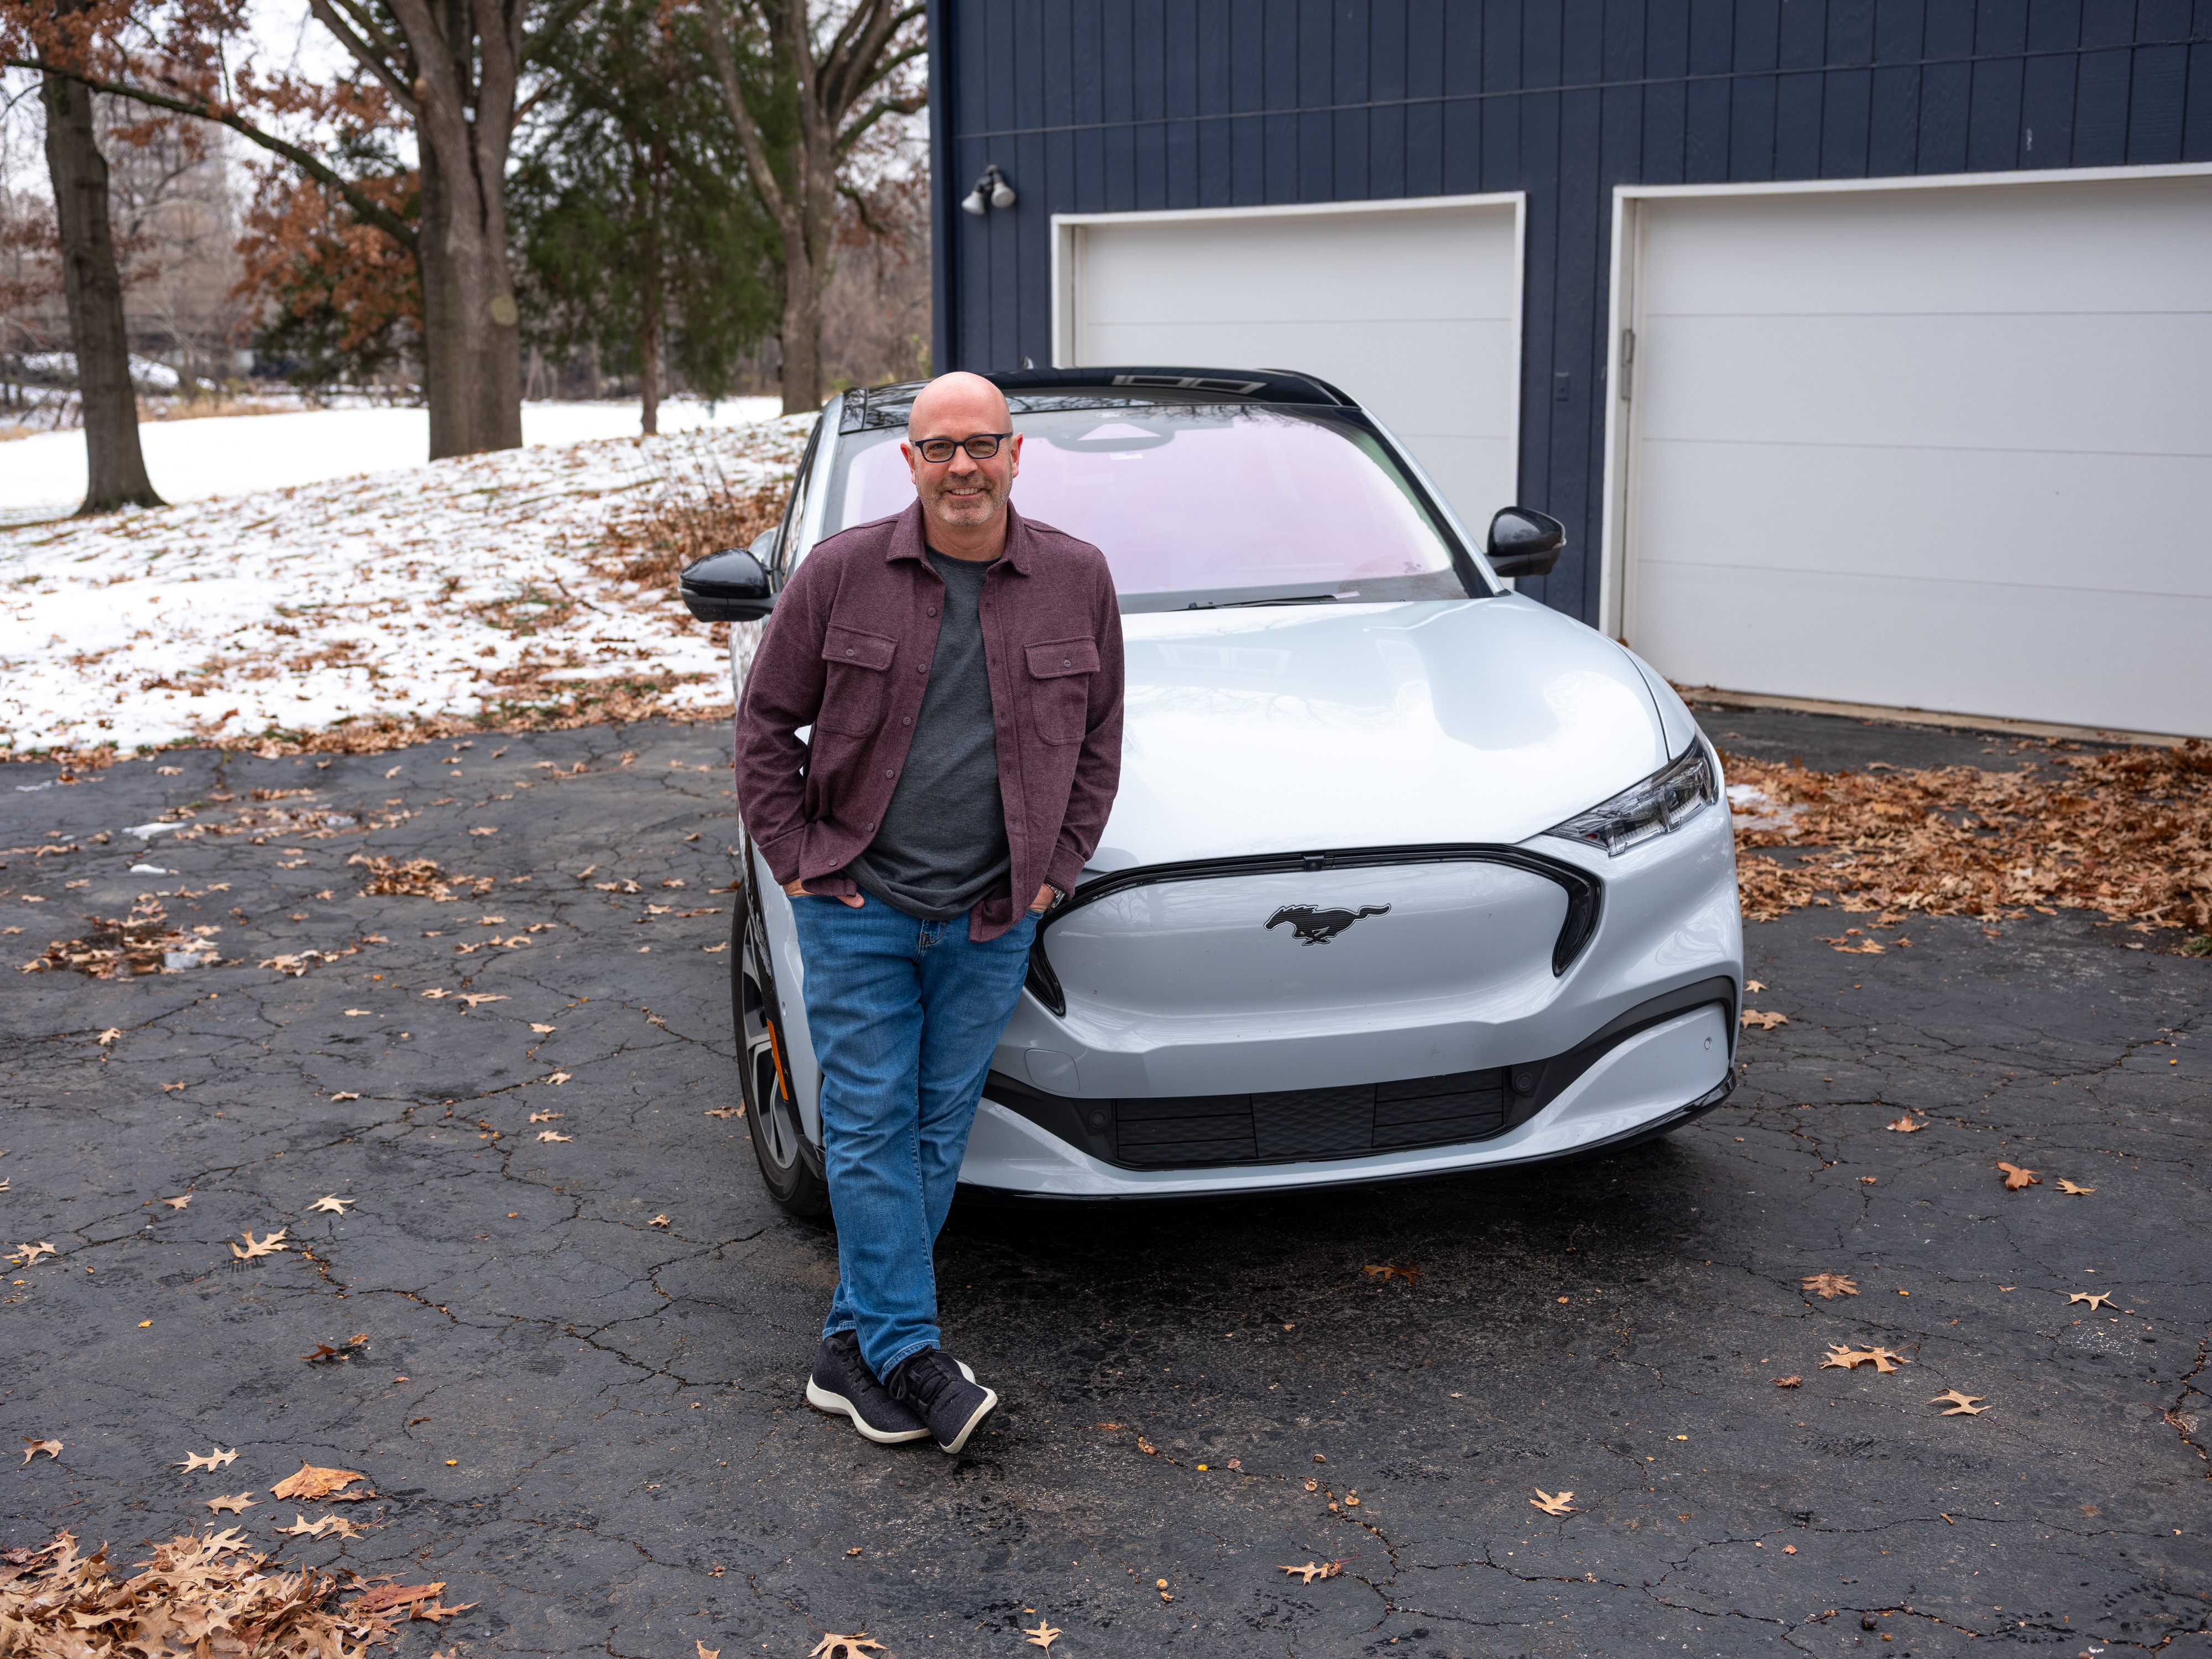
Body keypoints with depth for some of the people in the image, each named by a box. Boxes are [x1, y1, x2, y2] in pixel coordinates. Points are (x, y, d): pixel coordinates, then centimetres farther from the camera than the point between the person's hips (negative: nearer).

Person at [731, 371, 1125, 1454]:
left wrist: (1055, 867, 4)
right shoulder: (842, 574, -4)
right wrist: (796, 860, -2)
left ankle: (854, 1348, 17)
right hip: (856, 907, -2)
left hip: (991, 919, 2)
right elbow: (765, 723, 4)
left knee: (937, 1132, 6)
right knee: (872, 1126, -4)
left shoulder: (1076, 582, 2)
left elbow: (1099, 736, 12)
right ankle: (908, 1355, 2)